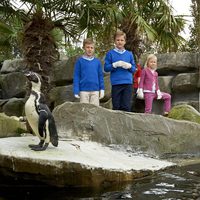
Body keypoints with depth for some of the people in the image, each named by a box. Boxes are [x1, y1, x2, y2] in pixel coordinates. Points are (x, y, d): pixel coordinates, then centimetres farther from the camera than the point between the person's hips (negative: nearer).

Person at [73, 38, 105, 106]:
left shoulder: (97, 61, 6)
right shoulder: (80, 61, 0)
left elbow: (100, 76, 11)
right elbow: (76, 76, 0)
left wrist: (102, 89, 5)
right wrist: (76, 91, -5)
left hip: (95, 90, 2)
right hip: (84, 90, -2)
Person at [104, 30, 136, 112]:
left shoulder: (129, 54, 12)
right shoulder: (110, 53, 5)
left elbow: (134, 69, 12)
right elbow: (106, 68, 0)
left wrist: (129, 66, -9)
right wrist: (115, 64, -15)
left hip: (128, 83, 2)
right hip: (116, 83, -2)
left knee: (126, 106, -1)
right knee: (116, 106, 3)